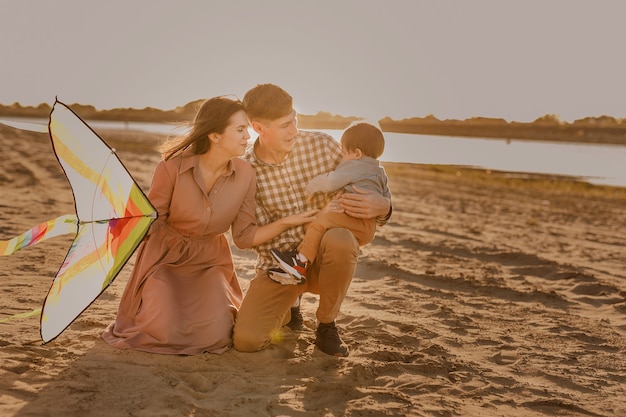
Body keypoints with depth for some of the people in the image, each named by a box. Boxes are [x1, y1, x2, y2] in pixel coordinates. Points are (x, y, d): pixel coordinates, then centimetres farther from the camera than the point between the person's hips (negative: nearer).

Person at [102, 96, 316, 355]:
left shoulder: (244, 174, -14)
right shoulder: (172, 167, -23)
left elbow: (244, 236, -11)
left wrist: (288, 222, -22)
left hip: (210, 262, 2)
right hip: (165, 258, -2)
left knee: (213, 336, -16)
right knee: (163, 333, -19)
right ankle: (155, 301, 16)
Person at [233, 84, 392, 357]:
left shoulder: (322, 145, -9)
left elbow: (366, 192, -1)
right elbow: (260, 240, -14)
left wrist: (381, 206, -28)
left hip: (324, 259, 0)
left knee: (339, 239, -36)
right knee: (246, 341, -18)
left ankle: (326, 326, -9)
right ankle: (288, 303, 19)